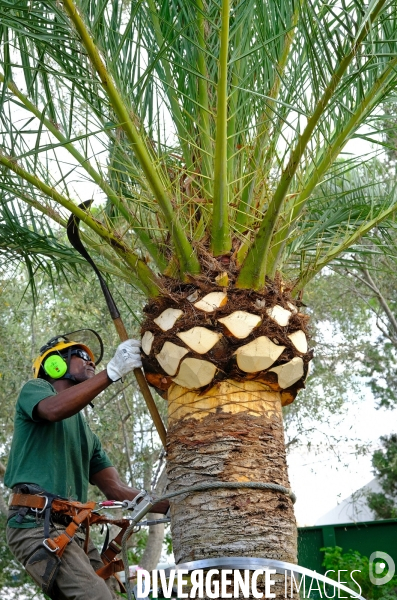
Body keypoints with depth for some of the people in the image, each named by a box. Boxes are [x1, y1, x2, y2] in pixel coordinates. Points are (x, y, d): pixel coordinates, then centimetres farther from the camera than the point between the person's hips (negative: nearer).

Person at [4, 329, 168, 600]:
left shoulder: (87, 433, 28)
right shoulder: (34, 389, 8)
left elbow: (117, 490, 19)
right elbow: (54, 410, -19)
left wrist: (173, 506, 5)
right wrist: (112, 371, -28)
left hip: (73, 530, 8)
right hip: (36, 523, -8)